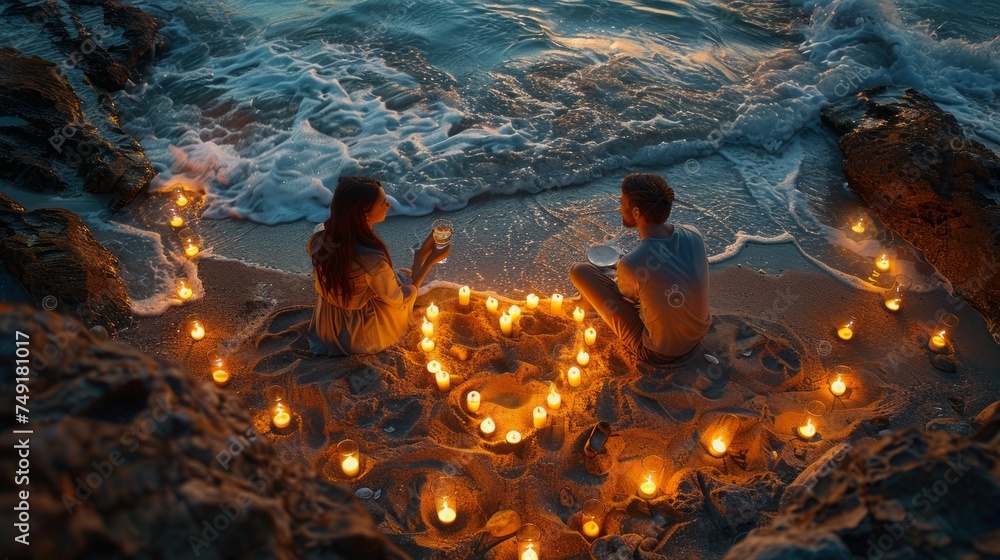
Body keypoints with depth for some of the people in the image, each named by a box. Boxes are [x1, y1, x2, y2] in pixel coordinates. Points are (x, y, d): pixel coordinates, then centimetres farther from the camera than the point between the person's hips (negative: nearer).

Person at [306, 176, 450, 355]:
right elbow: (399, 300, -19)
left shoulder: (320, 235, -20)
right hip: (361, 336, -5)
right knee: (406, 276, 20)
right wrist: (429, 260, -14)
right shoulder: (373, 260, -38)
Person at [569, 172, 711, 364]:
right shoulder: (694, 235, -15)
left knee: (579, 270, -3)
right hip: (700, 333, 5)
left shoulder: (631, 265, -30)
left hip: (658, 353, -5)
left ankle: (592, 300, 35)